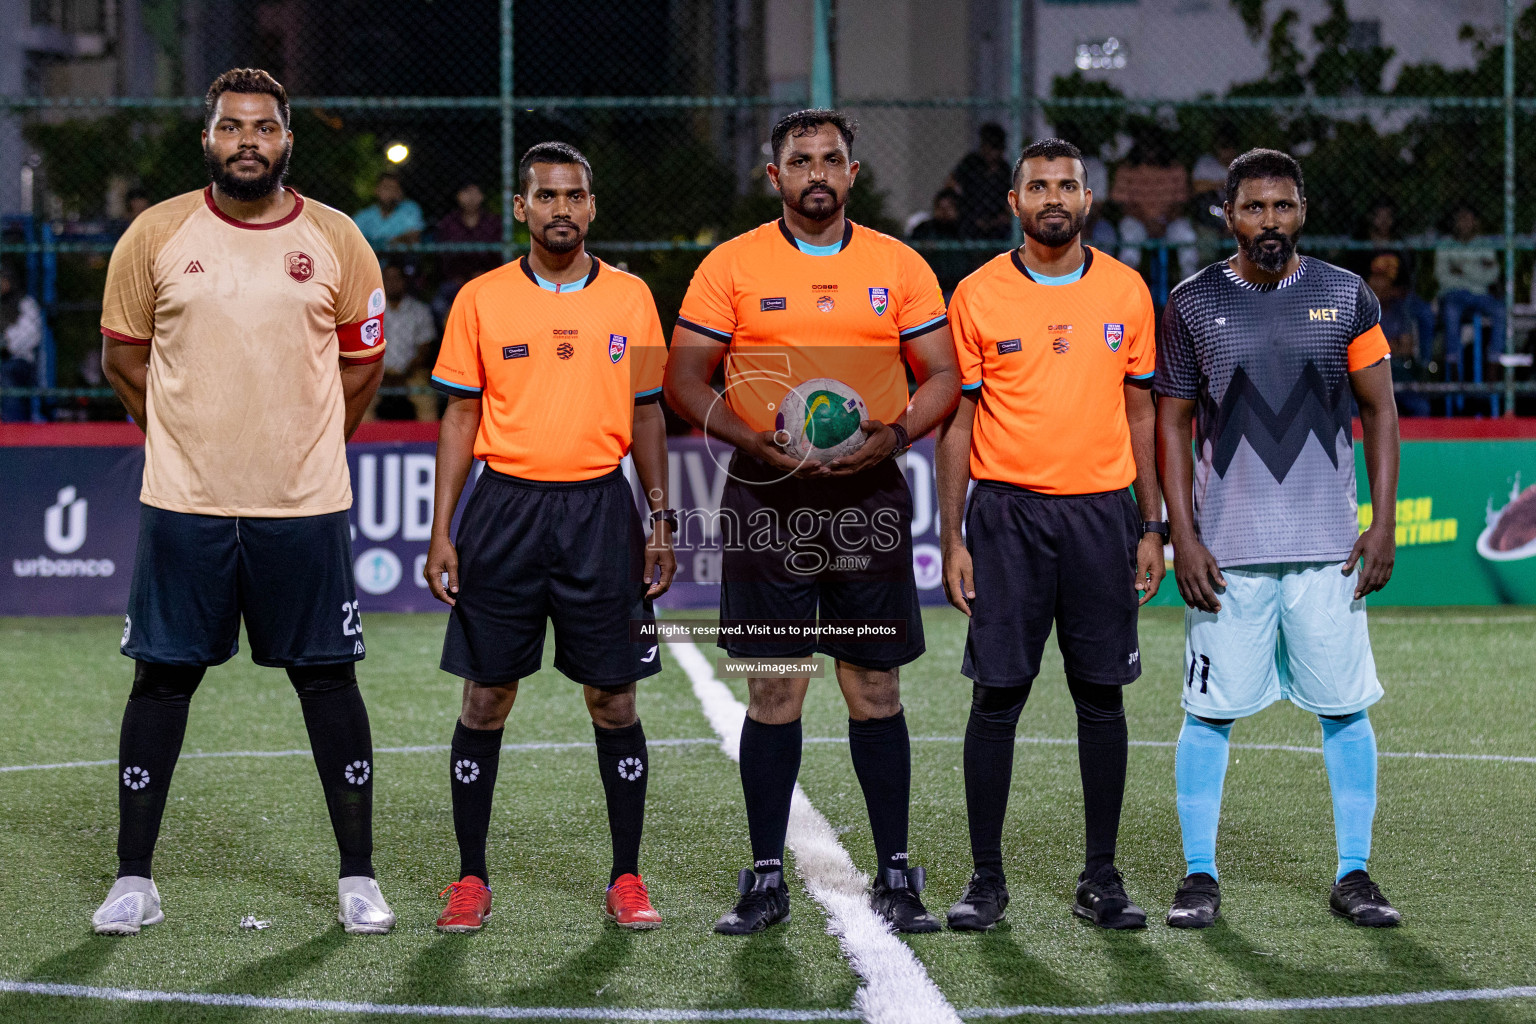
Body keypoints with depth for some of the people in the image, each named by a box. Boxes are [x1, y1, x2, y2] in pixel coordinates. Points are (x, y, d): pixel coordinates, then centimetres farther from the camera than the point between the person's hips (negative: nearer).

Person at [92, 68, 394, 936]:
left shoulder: (337, 242, 1)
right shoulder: (157, 235, 1)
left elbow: (362, 363, 12)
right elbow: (124, 356, 10)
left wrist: (302, 446, 11)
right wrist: (189, 440, 10)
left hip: (305, 507, 0)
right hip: (183, 505, 0)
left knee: (328, 678, 3)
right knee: (163, 679, 3)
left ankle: (358, 878, 12)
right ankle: (134, 880, 11)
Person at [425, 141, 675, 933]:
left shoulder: (630, 298, 6)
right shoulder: (481, 300, 3)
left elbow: (646, 415, 11)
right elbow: (460, 417, 4)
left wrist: (661, 522, 5)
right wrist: (441, 533, -2)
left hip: (599, 511, 1)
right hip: (504, 507, -1)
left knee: (613, 698, 2)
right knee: (485, 696, 2)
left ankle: (626, 880, 10)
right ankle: (471, 880, 11)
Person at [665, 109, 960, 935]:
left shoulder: (898, 266, 6)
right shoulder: (732, 265, 2)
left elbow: (943, 375, 8)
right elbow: (684, 376, 1)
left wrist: (894, 435, -11)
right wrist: (754, 439, -14)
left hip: (870, 497, 1)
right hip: (767, 499, -1)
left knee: (875, 690, 3)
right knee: (773, 693, 1)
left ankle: (895, 876, 10)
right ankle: (766, 880, 8)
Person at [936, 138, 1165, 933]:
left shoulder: (1126, 292, 6)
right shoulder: (978, 295, 1)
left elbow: (1141, 412, 11)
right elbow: (956, 421, 3)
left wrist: (1151, 527, 6)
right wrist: (952, 539, -3)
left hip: (1102, 510, 2)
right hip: (1007, 510, -2)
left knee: (1101, 695, 4)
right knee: (997, 695, -2)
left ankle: (1101, 877, 11)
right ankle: (986, 879, 5)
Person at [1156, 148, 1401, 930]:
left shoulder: (1346, 297, 5)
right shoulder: (1193, 305, 2)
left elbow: (1380, 411, 8)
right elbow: (1172, 425, 4)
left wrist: (1383, 523, -1)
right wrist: (1182, 536, -4)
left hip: (1327, 544, 1)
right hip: (1227, 547, -1)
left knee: (1344, 709, 2)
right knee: (1211, 711, 0)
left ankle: (1353, 874, 11)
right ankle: (1199, 875, 10)